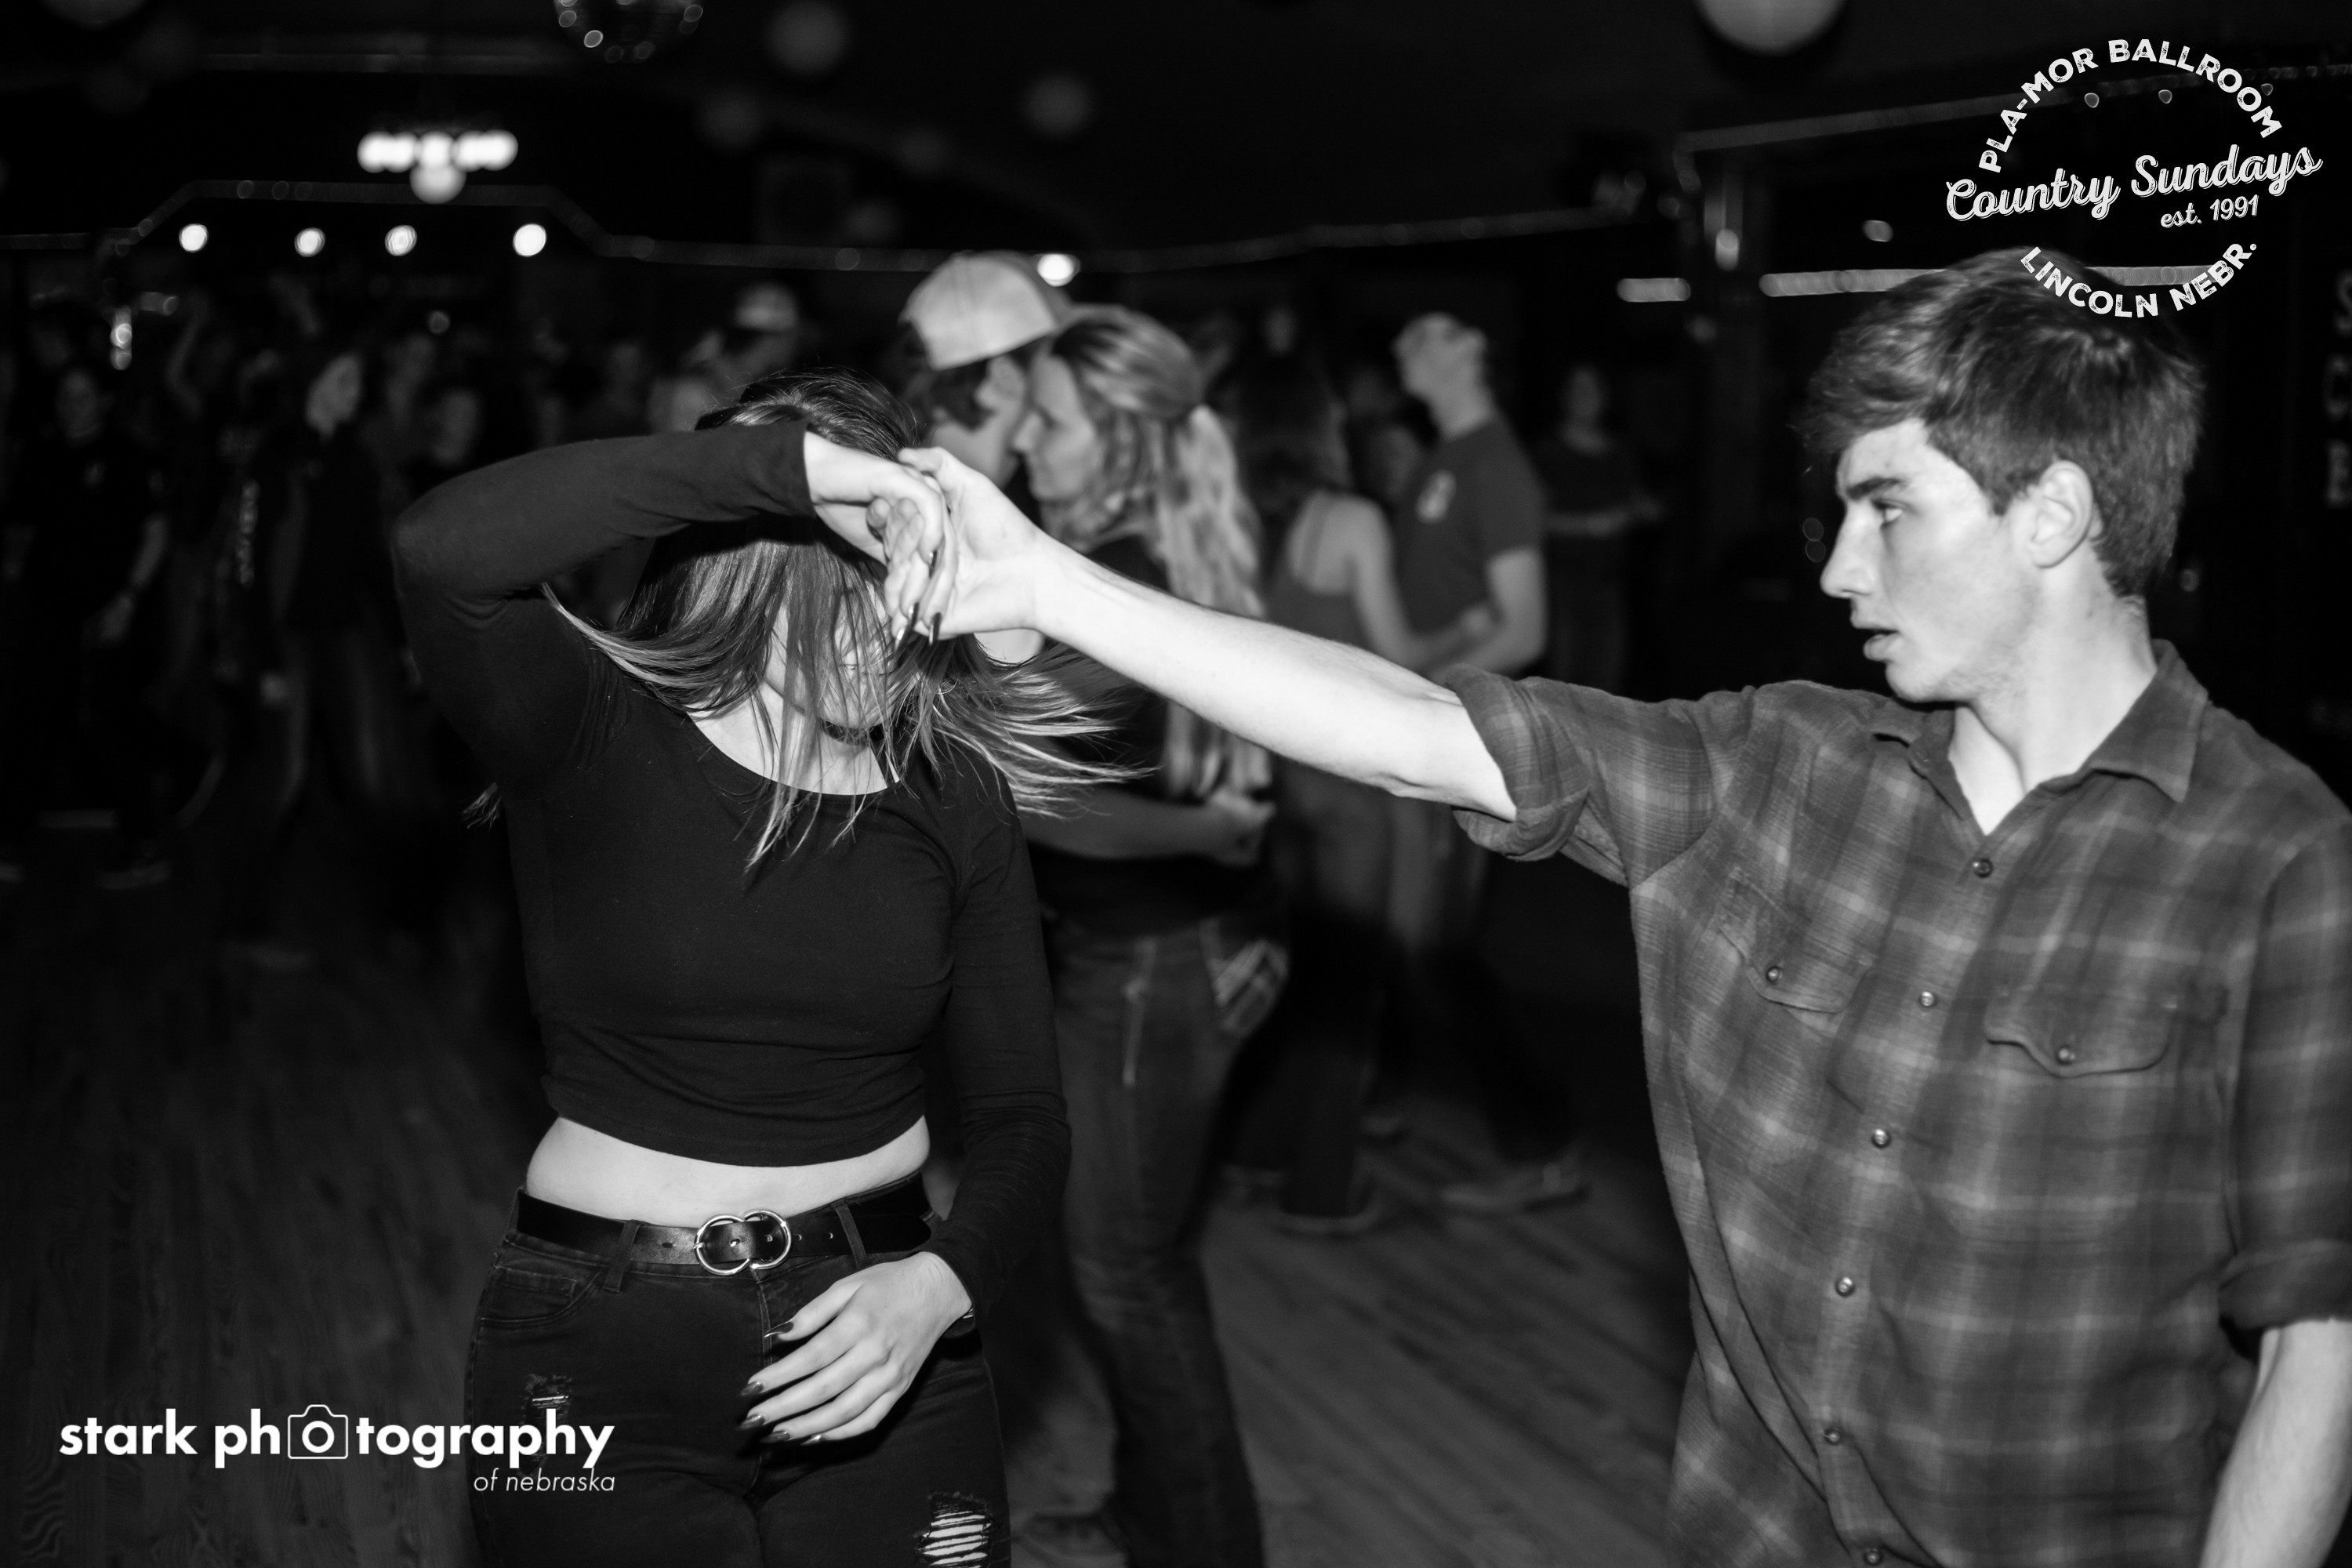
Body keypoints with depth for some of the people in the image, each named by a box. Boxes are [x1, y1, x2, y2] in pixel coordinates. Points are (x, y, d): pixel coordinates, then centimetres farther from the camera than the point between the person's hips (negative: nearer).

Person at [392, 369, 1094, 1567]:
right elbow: (443, 551, -32)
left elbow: (1020, 1116, 0)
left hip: (879, 1334, 3)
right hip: (603, 1352, -2)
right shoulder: (588, 735, -10)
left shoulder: (953, 790, -2)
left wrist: (938, 1284, -19)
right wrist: (787, 461, -31)